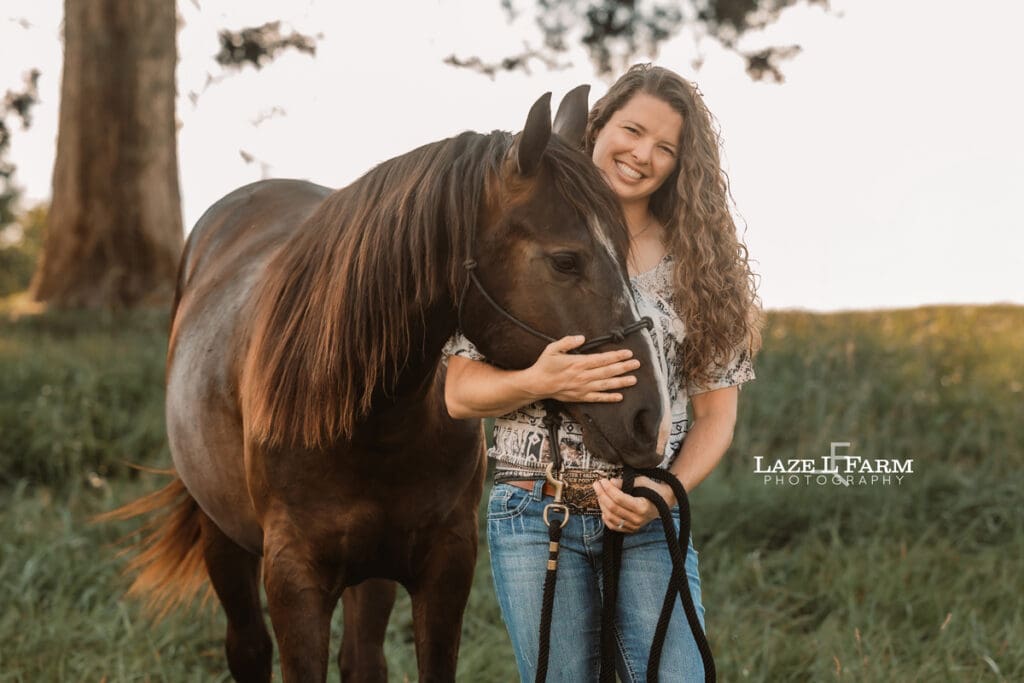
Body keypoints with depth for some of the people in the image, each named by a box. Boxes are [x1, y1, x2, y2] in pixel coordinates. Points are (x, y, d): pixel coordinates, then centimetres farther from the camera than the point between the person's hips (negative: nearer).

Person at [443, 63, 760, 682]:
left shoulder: (700, 263, 6)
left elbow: (716, 413, 6)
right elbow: (460, 394, 2)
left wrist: (667, 491, -12)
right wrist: (539, 383, -18)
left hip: (650, 520, 1)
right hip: (535, 517, -1)